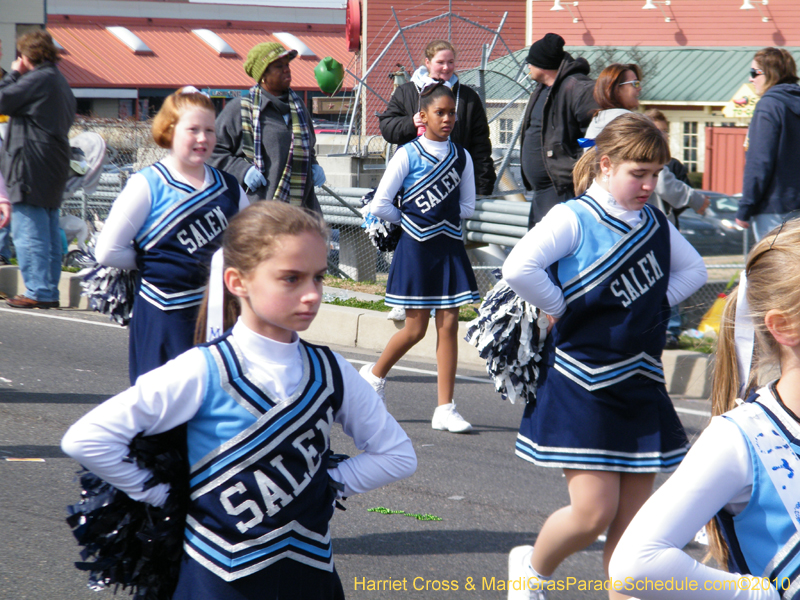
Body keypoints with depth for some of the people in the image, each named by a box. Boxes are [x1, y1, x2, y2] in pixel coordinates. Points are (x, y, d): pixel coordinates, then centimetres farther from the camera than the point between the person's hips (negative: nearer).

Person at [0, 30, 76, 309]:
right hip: (54, 167, 10)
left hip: (31, 168, -10)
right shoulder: (60, 82, 18)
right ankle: (50, 290, 13)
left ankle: (38, 291, -11)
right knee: (49, 231, 11)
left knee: (28, 232, -8)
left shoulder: (37, 79, -12)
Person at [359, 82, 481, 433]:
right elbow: (380, 205, -5)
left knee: (449, 325, -1)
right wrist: (411, 220, 5)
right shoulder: (408, 155, -6)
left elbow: (467, 207, 14)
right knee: (416, 329, 0)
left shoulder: (461, 157, 6)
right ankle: (374, 374, 27)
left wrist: (442, 217, 4)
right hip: (417, 247, -4)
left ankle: (445, 409, 1)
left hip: (449, 247, 4)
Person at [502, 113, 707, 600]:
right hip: (583, 387, -6)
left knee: (633, 519, 5)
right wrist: (562, 310, -11)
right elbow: (519, 268, -26)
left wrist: (655, 307, 9)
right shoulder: (574, 219, -11)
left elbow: (693, 270, 25)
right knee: (593, 512, -9)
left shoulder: (655, 222, 9)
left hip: (642, 385, 6)